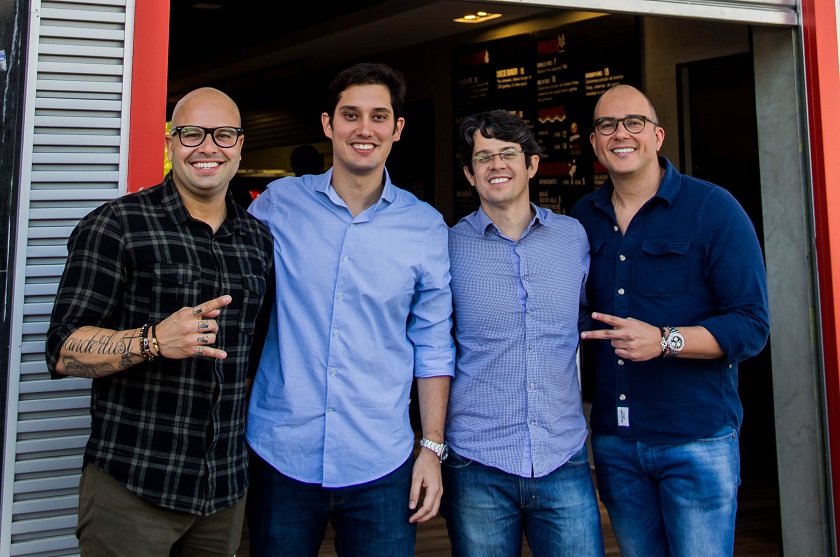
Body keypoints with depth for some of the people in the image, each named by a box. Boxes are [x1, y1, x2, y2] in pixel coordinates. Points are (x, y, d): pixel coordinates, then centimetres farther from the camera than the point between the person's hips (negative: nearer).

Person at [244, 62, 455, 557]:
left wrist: (432, 448, 1)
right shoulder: (278, 203, -2)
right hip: (280, 455, 1)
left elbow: (433, 345, 4)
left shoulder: (426, 227, -1)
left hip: (380, 465, 0)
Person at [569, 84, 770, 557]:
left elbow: (752, 326, -12)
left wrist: (663, 341, -25)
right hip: (613, 441, 4)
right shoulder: (581, 218, 6)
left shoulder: (713, 208, -7)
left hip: (697, 441, -4)